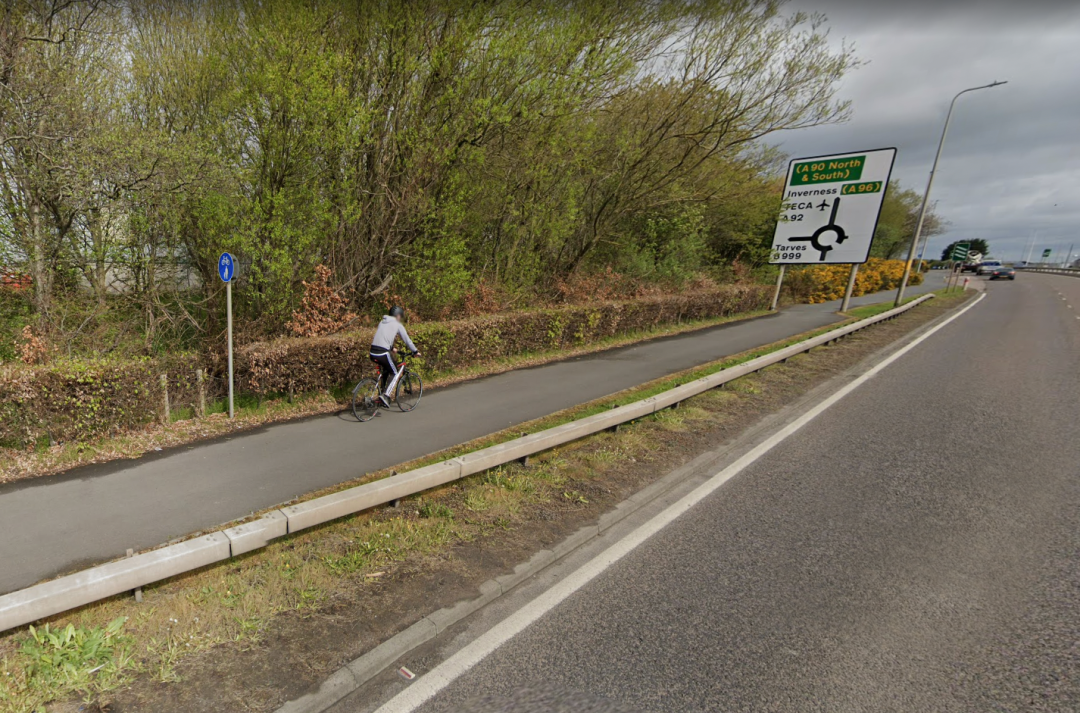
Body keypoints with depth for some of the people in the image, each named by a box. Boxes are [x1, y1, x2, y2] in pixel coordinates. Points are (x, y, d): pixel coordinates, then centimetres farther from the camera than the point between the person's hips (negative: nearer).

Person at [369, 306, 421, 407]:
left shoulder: (382, 322, 22)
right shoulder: (398, 325, 3)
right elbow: (407, 340, 6)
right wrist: (415, 352, 18)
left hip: (373, 353, 7)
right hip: (383, 353, -7)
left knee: (386, 370, 28)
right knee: (394, 373, 9)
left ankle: (383, 392, 26)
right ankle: (385, 395, -9)